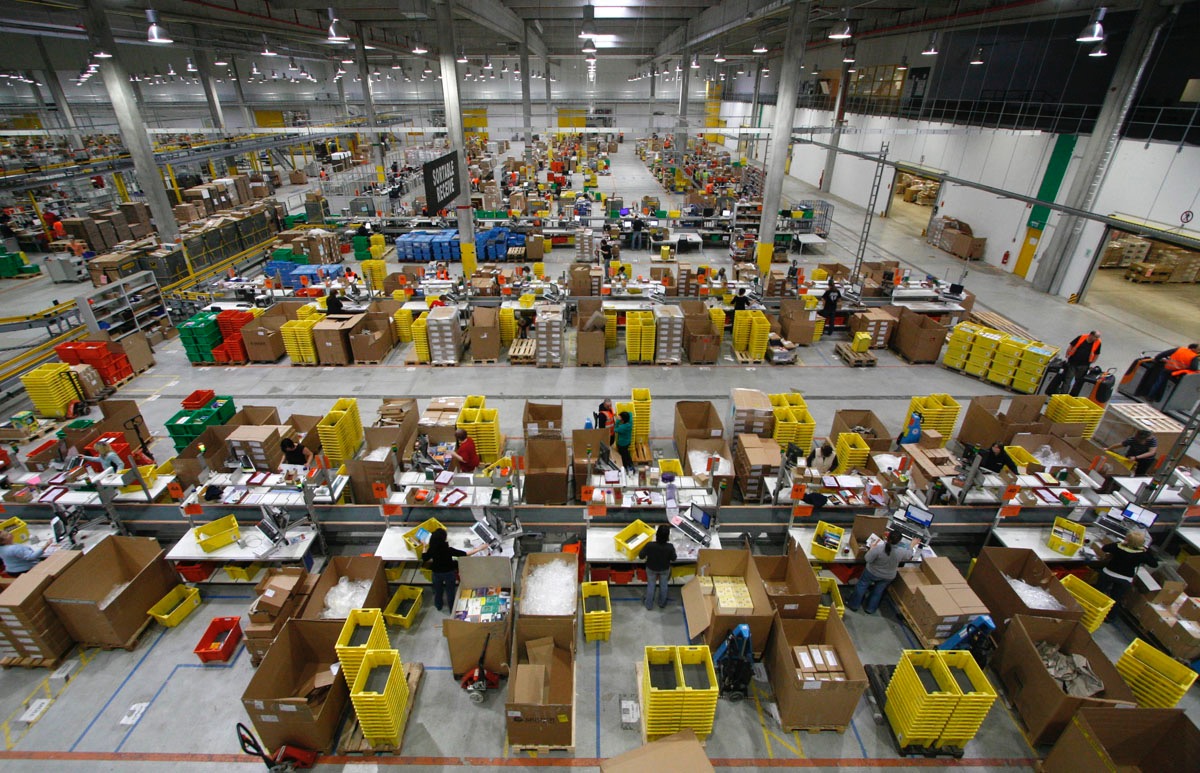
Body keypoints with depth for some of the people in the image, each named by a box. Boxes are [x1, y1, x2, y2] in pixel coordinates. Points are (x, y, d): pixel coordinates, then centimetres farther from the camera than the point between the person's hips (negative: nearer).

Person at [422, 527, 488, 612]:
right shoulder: (449, 550, -34)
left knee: (438, 591, 28)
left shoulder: (431, 550, -25)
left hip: (437, 573, 3)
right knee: (450, 592, 20)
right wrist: (480, 548, -24)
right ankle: (452, 609, 39)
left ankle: (438, 606, 51)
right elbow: (465, 554, -30)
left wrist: (425, 549, 6)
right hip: (449, 573, -2)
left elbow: (424, 560, -7)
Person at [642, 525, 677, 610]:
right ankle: (662, 603, 50)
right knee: (663, 585, 27)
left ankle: (648, 604, 44)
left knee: (651, 585, 25)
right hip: (665, 569, 0)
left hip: (651, 568, 0)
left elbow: (641, 556, -19)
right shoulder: (670, 547, -33)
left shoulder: (650, 545, -35)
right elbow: (673, 558, -14)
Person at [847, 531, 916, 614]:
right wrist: (912, 545, 16)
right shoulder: (901, 552, -26)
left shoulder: (878, 548, -36)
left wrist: (873, 547, -14)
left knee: (861, 587, 20)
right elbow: (909, 556, -1)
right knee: (878, 592, 25)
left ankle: (854, 605, 34)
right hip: (888, 577, 3)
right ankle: (870, 609, 41)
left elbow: (868, 559, -25)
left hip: (872, 573, -3)